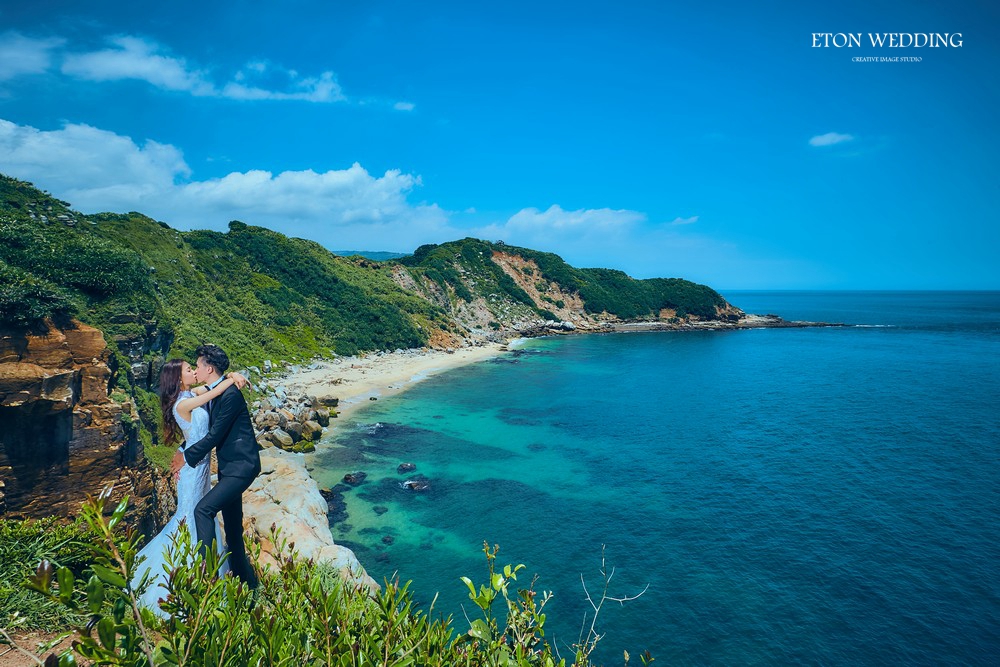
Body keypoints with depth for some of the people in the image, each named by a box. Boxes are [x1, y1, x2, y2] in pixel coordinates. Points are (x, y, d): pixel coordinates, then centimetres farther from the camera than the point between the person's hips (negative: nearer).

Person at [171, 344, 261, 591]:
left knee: (203, 509, -20)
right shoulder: (211, 394, 11)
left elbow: (215, 435, -18)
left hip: (241, 466, -10)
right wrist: (183, 451, 13)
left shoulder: (231, 395, -19)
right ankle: (245, 578, 28)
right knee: (232, 527, 15)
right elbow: (203, 430, 23)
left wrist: (187, 456, -7)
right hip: (229, 467, 10)